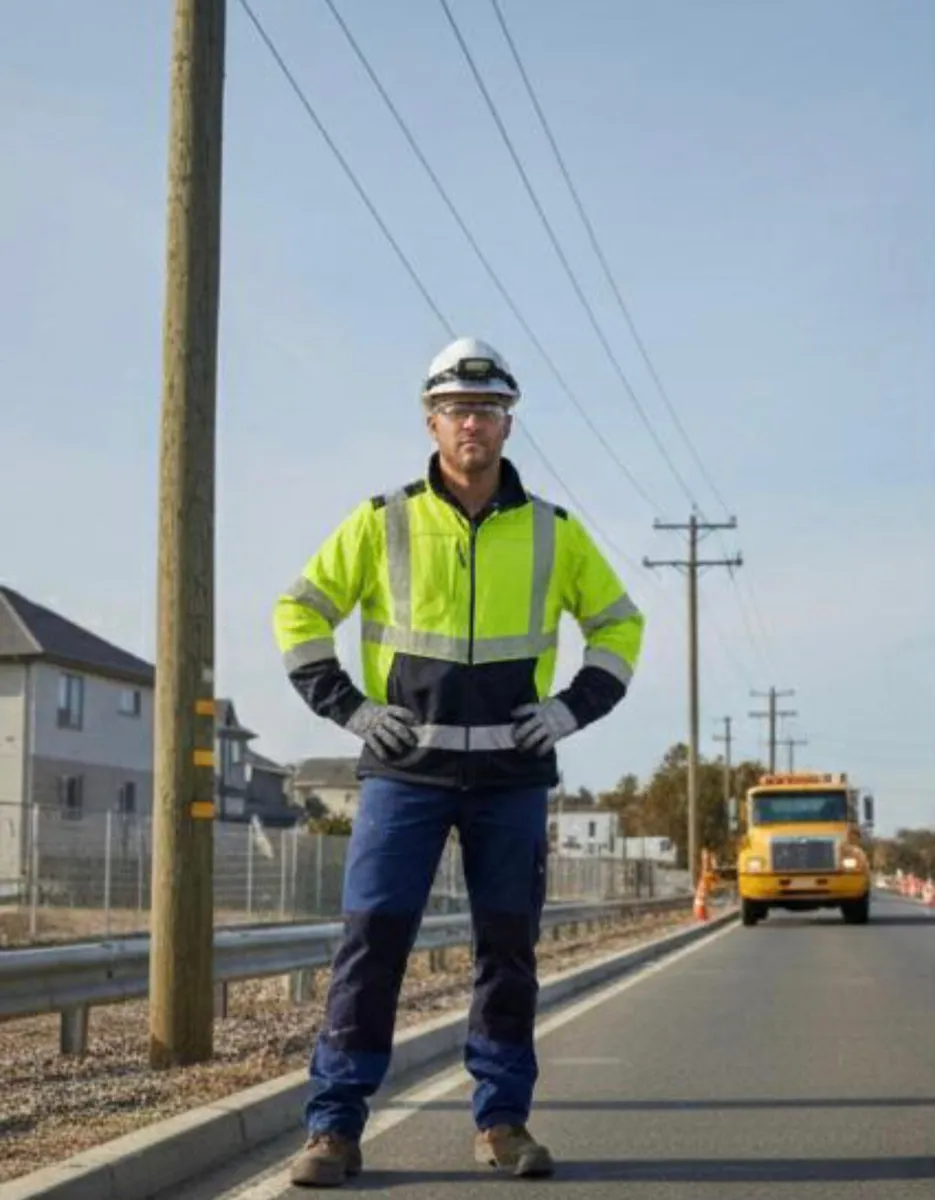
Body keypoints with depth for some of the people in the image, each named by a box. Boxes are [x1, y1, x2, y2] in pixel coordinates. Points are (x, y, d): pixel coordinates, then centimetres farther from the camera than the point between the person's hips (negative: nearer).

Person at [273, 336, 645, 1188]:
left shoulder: (554, 532, 6)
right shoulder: (382, 523, 2)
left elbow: (621, 623, 15)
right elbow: (299, 612, 7)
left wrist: (572, 709, 2)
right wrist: (349, 708, -3)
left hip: (512, 776, 2)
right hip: (406, 772, -2)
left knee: (509, 948, 6)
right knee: (372, 941, -6)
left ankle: (503, 1120, 17)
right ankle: (334, 1128, 0)